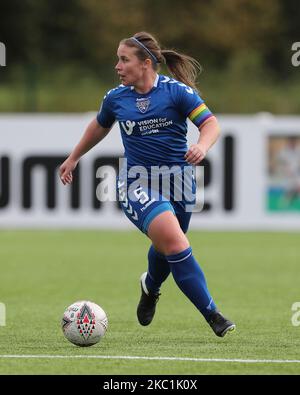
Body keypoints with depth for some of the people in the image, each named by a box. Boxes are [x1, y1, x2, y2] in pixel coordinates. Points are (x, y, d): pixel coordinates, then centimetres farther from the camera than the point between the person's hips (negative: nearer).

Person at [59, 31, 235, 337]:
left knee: (168, 247, 15)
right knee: (172, 239, -23)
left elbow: (210, 123, -10)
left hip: (177, 179, 1)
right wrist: (74, 158, 32)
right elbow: (99, 127, 23)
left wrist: (203, 145, -31)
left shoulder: (177, 91, -6)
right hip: (137, 182, -1)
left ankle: (151, 287, 53)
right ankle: (212, 314, -21)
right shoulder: (115, 98, 3)